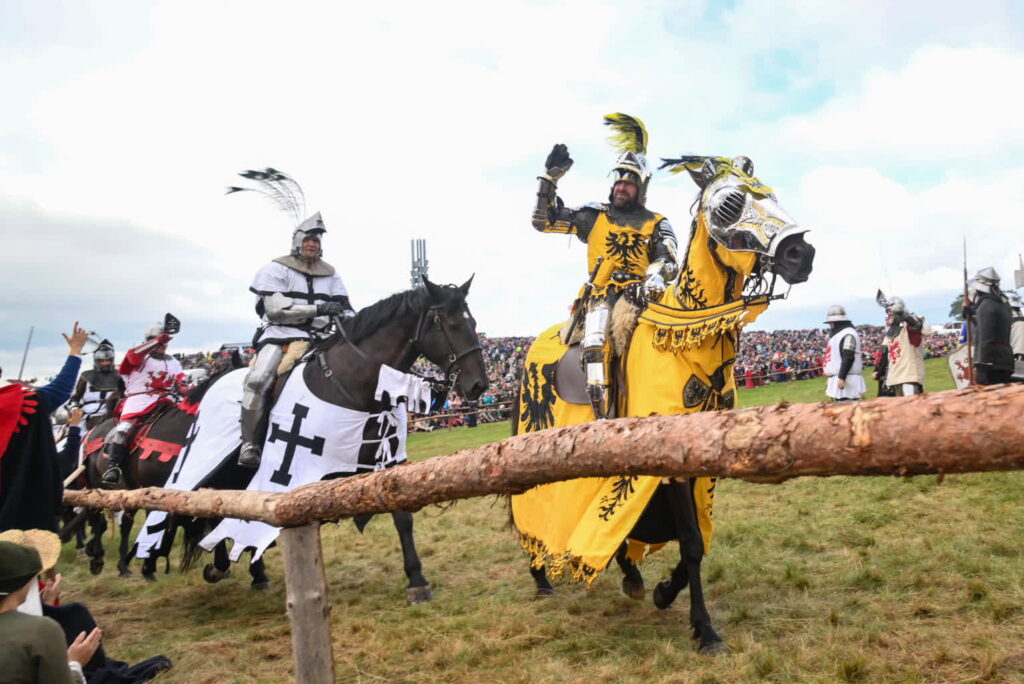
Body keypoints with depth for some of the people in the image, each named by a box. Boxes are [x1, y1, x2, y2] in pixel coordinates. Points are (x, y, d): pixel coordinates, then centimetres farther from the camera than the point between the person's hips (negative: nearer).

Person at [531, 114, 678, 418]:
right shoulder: (594, 216, 18)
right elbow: (544, 220, 15)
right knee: (595, 340, -27)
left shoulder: (657, 223, 18)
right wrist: (550, 177, 8)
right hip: (603, 292, -1)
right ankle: (602, 415, -30)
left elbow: (668, 260, 2)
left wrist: (656, 275, -21)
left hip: (642, 293, 1)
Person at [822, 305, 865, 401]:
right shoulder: (836, 334, 21)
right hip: (838, 380, 11)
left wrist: (842, 378, -24)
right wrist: (830, 378, 25)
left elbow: (848, 358, -21)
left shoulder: (848, 335, -12)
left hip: (846, 381, -11)